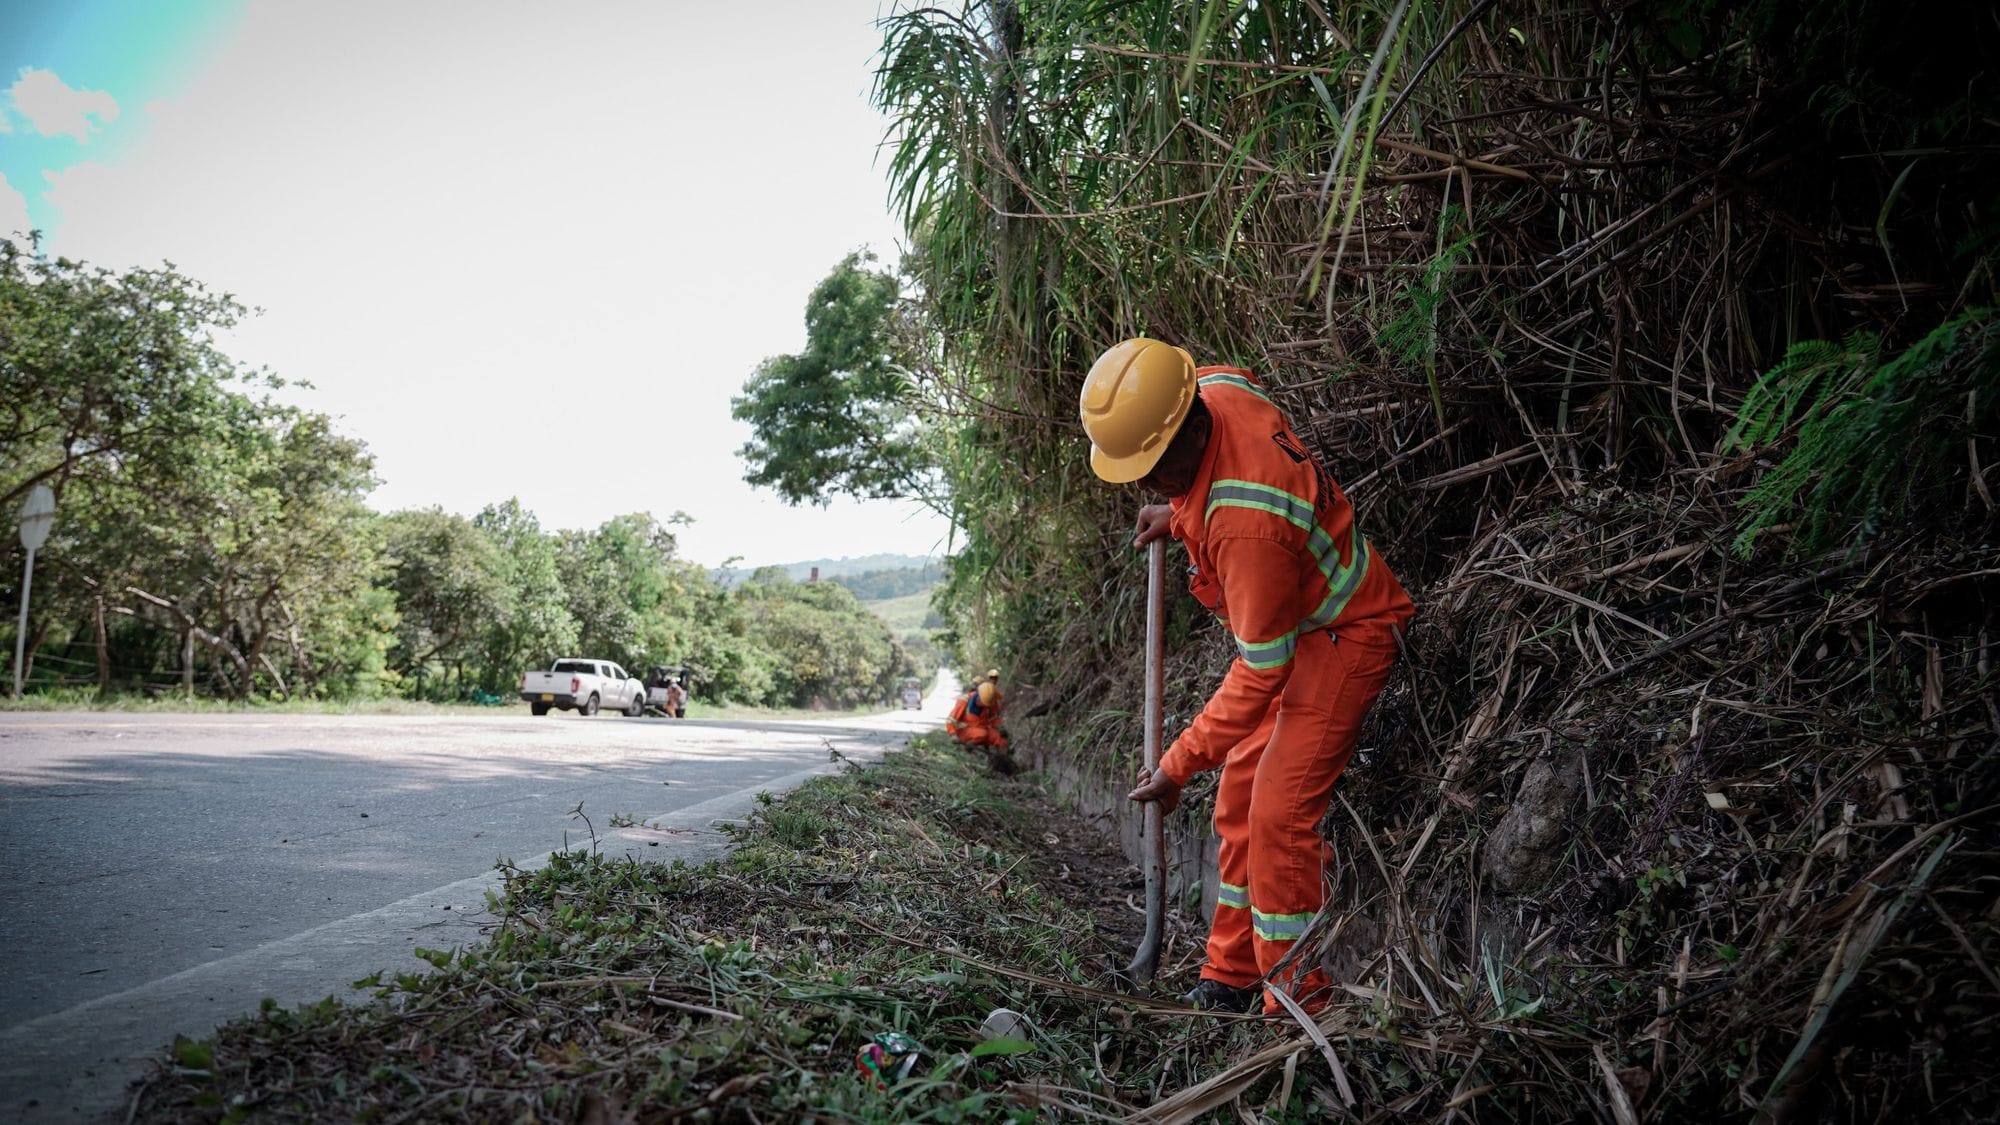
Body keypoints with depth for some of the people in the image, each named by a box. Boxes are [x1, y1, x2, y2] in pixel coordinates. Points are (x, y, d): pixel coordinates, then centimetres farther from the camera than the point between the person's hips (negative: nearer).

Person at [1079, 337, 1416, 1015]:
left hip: (1341, 636, -10)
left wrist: (1178, 765, -22)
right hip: (1291, 624, 10)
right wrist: (1180, 514, 4)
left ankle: (1293, 1003, -3)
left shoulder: (1247, 522, -37)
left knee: (1279, 814, -17)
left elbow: (1260, 676, -29)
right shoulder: (1213, 387, -12)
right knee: (1238, 801, 11)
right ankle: (1230, 982, 22)